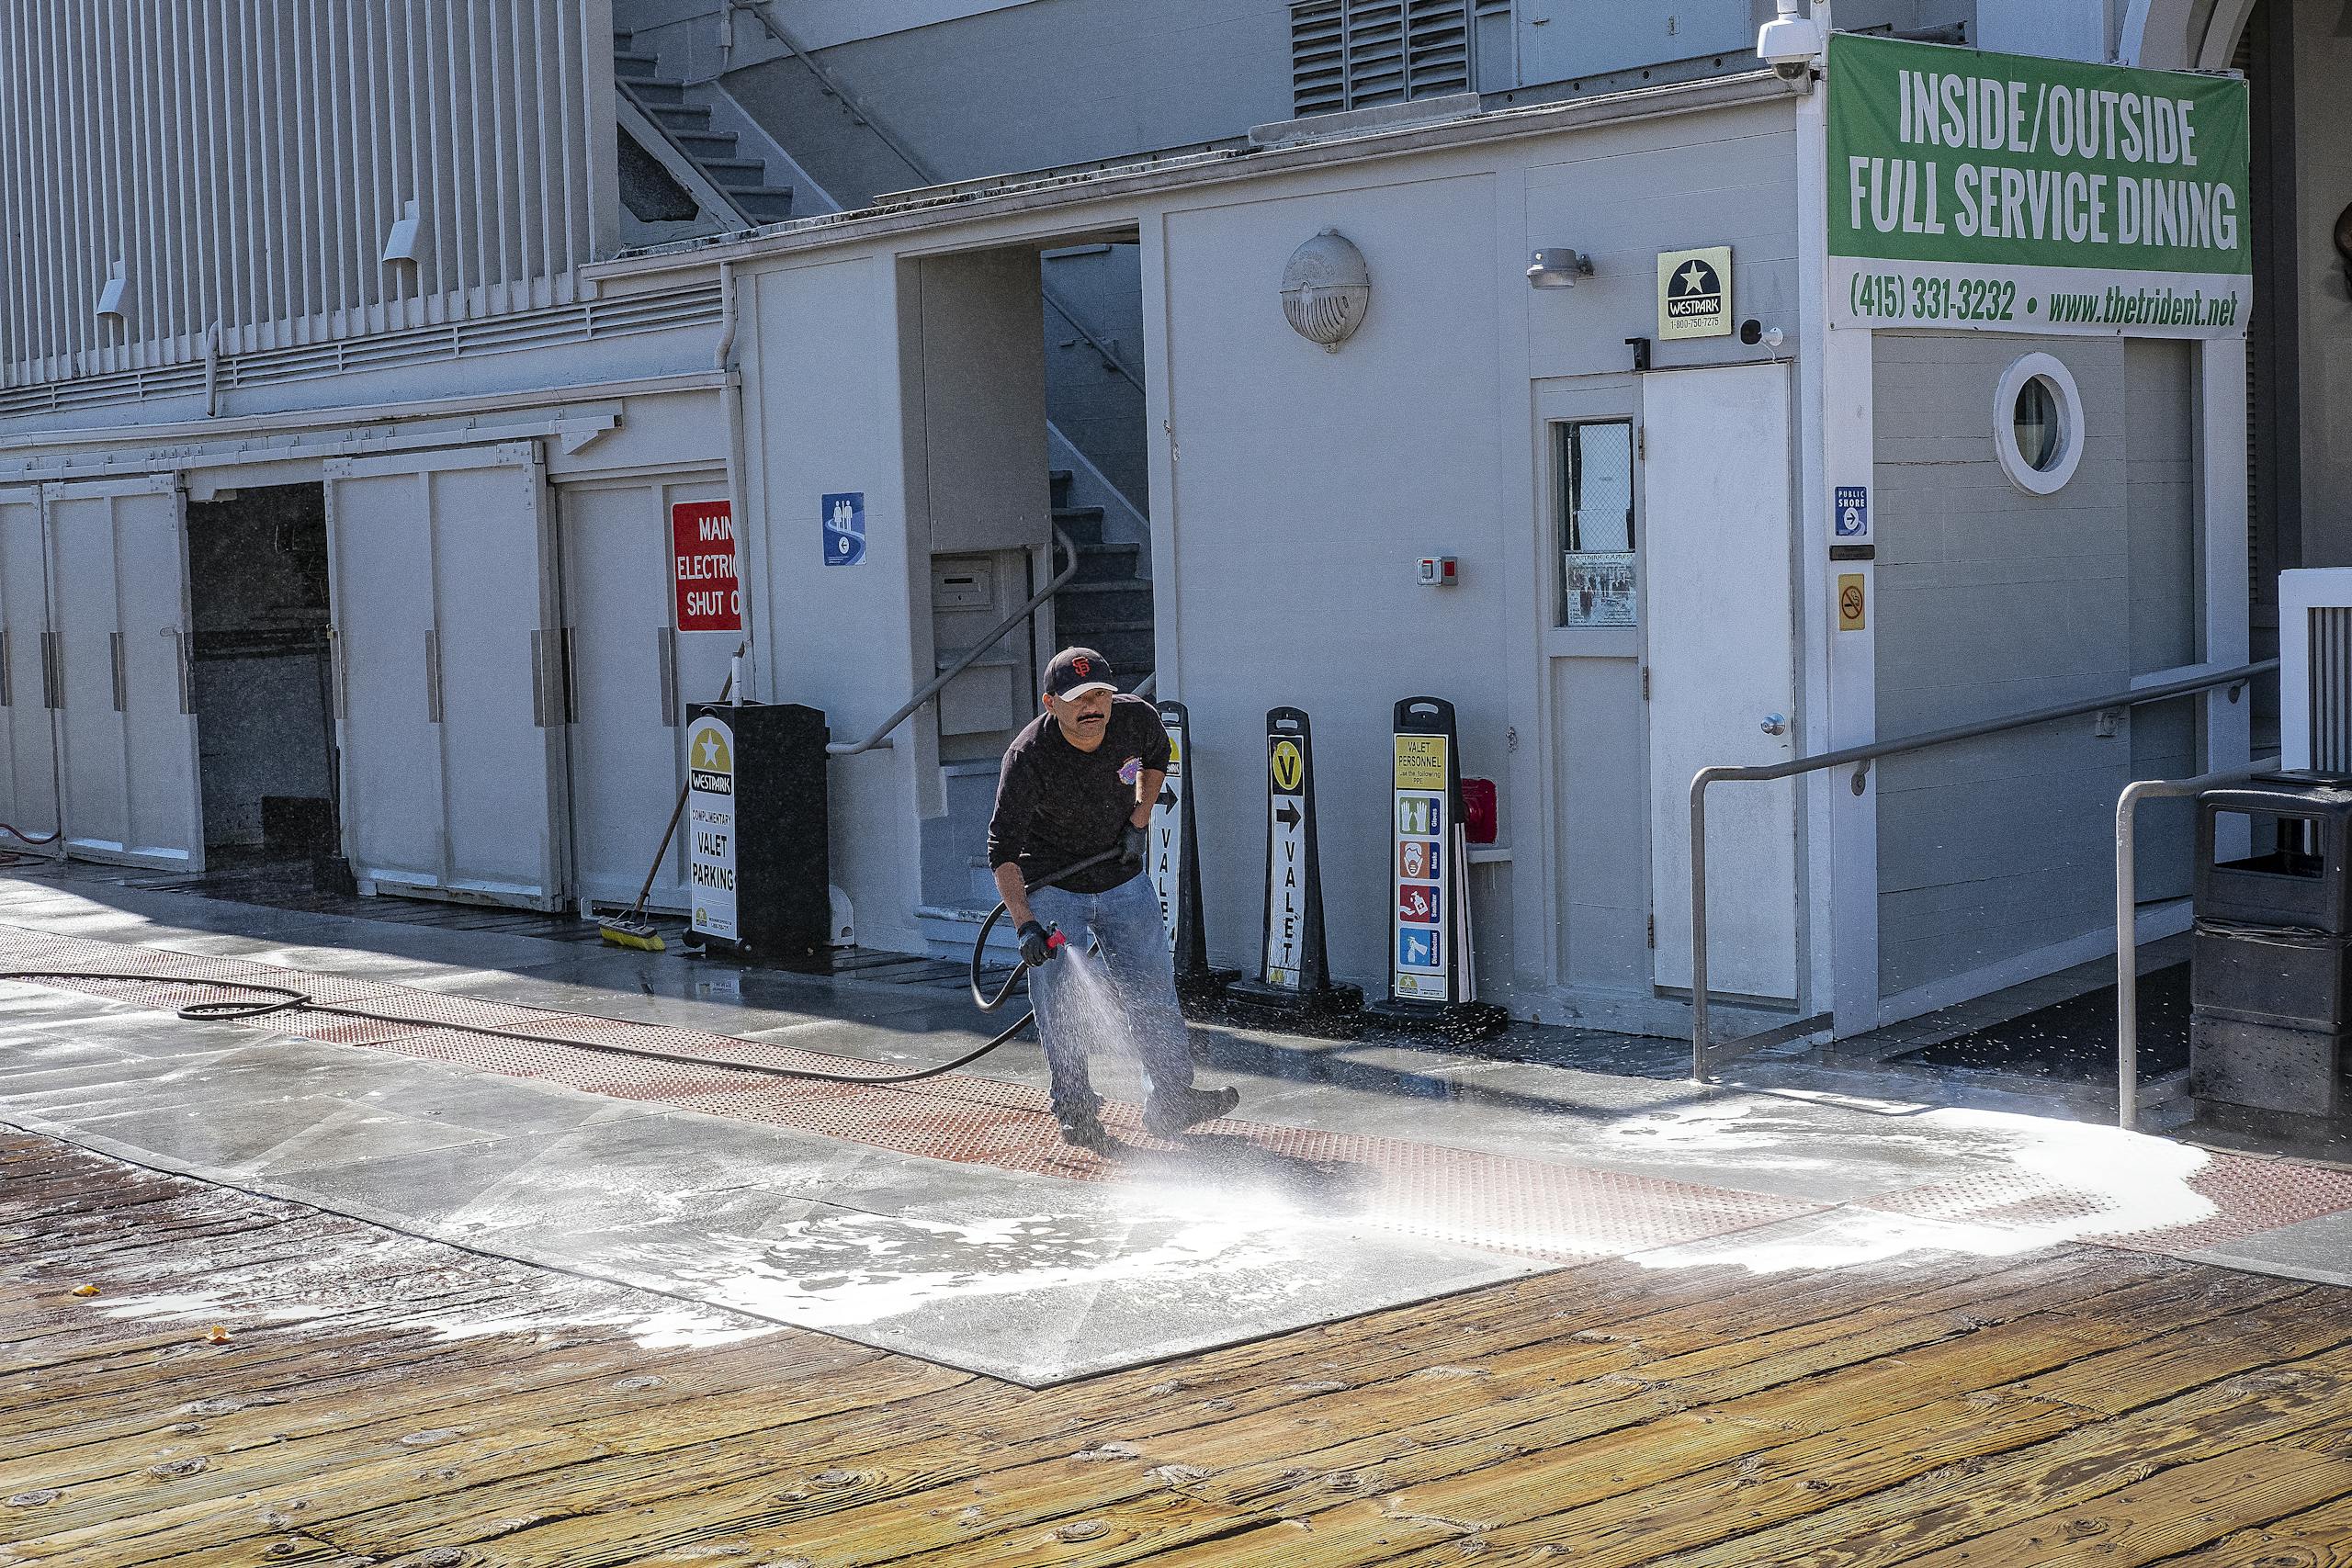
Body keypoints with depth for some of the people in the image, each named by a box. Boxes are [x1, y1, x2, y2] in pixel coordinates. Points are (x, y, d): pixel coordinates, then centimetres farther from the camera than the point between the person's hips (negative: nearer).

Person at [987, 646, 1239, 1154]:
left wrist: (1140, 818, -3)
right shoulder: (1028, 757, -28)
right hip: (1051, 887, -4)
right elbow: (1003, 851, -26)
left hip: (1123, 878, 4)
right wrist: (1025, 925, -36)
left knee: (1154, 987, 5)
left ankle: (1171, 1100, 16)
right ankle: (1075, 1108, 13)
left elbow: (1157, 756, 9)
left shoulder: (1138, 718, -17)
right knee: (1059, 1003, -3)